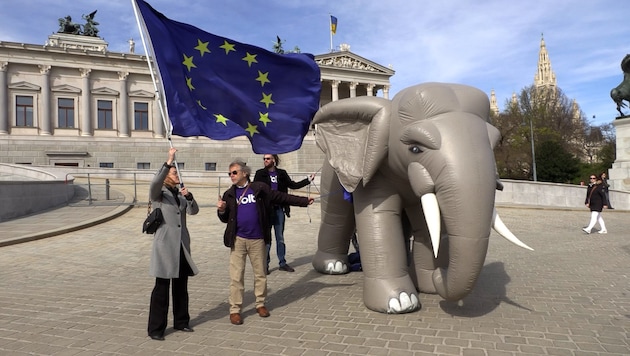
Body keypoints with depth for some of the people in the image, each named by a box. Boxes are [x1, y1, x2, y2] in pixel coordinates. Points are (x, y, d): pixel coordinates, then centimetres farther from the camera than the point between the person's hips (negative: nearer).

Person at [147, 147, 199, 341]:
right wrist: (169, 161, -31)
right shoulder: (158, 193, -3)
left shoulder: (180, 195, 14)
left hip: (182, 246, 6)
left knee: (181, 287, 13)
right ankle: (155, 328, 7)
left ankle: (181, 322, 26)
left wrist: (188, 196, -14)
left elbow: (194, 210, 3)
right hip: (165, 245, -6)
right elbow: (155, 182, -25)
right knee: (161, 288, -3)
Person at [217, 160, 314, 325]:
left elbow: (282, 198, 2)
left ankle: (260, 304, 27)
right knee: (236, 276, 0)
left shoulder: (260, 188, 0)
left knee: (260, 274, 10)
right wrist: (221, 211, -12)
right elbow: (226, 219, 11)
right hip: (238, 240, 1)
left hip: (258, 239, 0)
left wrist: (304, 200, -1)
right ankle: (235, 310, 10)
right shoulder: (229, 195, 6)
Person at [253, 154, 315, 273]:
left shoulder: (282, 173, 8)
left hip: (279, 209, 3)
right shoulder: (260, 174, 1)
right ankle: (265, 265, 11)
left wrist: (308, 180, 10)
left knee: (280, 238, 10)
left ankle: (282, 263, 20)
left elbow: (293, 185, 15)